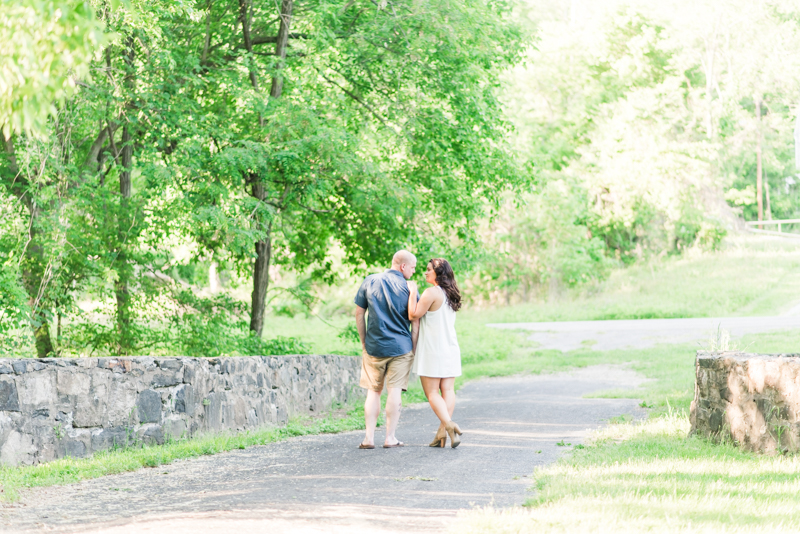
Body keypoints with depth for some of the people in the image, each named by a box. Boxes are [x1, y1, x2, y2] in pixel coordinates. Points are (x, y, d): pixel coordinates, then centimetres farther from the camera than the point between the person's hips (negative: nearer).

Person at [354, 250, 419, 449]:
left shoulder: (370, 281, 3)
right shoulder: (408, 287, -5)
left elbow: (359, 314, 6)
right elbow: (415, 322, -5)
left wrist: (364, 342, 14)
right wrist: (413, 349, 3)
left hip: (374, 347, 2)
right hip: (401, 347, -2)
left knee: (373, 391, 8)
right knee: (394, 391, 2)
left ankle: (369, 437, 4)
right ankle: (390, 438, 3)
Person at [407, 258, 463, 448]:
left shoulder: (432, 293, -13)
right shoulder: (451, 295, 12)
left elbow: (413, 315, -15)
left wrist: (412, 292, -8)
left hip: (433, 350, -7)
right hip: (450, 349, 7)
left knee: (432, 392, -3)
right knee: (447, 390, 3)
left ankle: (448, 424, -20)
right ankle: (443, 431, 1)